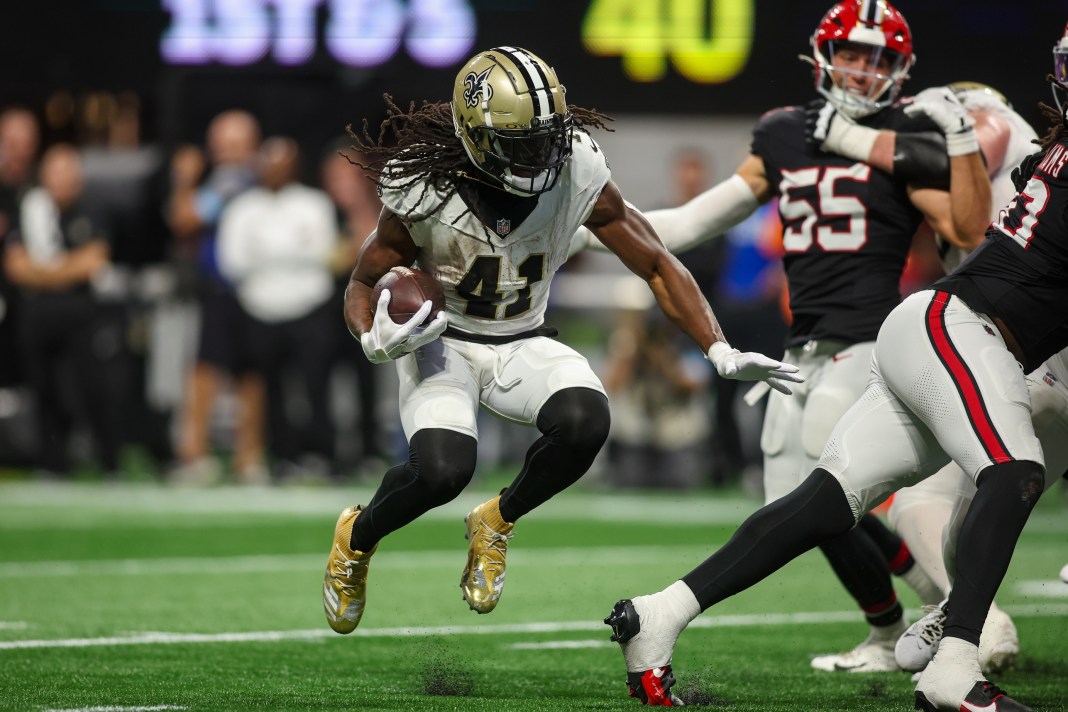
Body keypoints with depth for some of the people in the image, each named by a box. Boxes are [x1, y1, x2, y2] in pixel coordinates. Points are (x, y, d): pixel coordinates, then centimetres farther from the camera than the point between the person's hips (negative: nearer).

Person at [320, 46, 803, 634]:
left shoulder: (577, 175, -16)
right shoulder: (426, 191, -22)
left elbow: (657, 265, -6)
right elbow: (363, 284, -7)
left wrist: (720, 353, -15)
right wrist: (374, 341, -30)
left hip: (522, 344, 3)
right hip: (441, 342, -3)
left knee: (583, 423, -31)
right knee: (442, 470, -31)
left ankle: (496, 524, 1)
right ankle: (358, 537, 6)